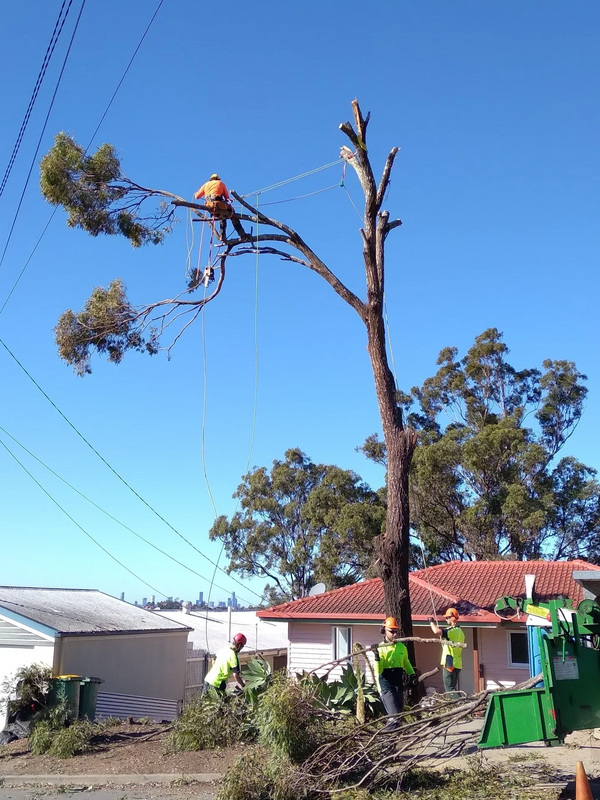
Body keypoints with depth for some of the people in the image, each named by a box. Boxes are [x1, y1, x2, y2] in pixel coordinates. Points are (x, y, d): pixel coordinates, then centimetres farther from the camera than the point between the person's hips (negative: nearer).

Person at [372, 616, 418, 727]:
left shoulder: (402, 647, 8)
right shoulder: (380, 648, -8)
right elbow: (378, 671, -13)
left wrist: (412, 674, 13)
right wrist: (377, 657, -28)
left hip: (398, 681, 6)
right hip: (385, 682, -6)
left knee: (399, 708, 10)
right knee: (393, 712, -17)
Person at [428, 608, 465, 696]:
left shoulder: (451, 631, -16)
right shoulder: (460, 631, 15)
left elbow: (437, 631, -31)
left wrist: (432, 622, -16)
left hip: (449, 663, -9)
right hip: (457, 664, 9)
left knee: (449, 688, -5)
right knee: (452, 688, 16)